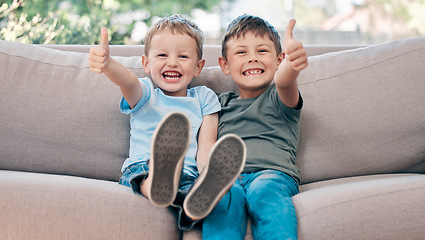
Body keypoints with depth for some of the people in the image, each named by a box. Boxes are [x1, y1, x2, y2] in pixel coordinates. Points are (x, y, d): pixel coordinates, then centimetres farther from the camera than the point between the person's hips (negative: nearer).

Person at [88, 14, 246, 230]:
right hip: (143, 172, 0)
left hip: (189, 175, 0)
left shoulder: (204, 98, 19)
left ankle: (194, 204, -66)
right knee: (139, 169, -36)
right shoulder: (144, 93, 16)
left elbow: (205, 148, 7)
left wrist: (208, 174, -18)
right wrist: (107, 63, -36)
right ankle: (158, 189, -68)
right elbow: (127, 80, -10)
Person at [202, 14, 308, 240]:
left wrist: (291, 66, -37)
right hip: (226, 175, 2)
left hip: (273, 172, -2)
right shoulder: (223, 103, 29)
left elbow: (283, 82, -11)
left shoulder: (278, 98, 15)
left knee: (265, 190, -38)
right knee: (227, 196, -35)